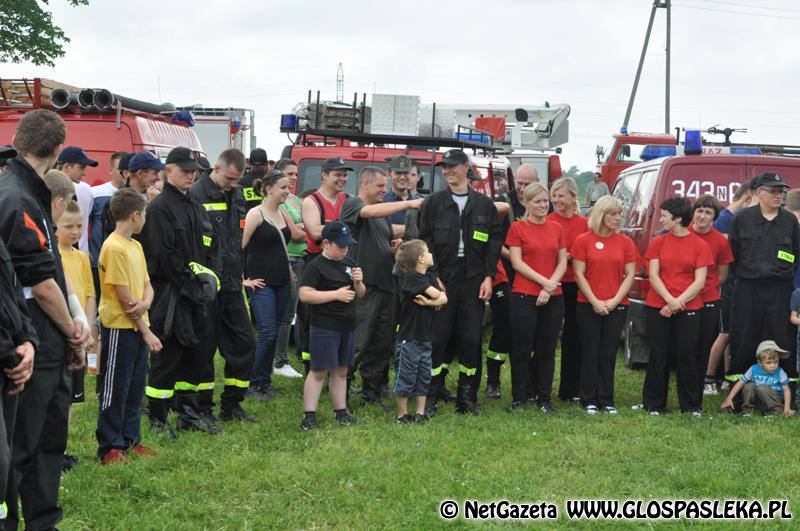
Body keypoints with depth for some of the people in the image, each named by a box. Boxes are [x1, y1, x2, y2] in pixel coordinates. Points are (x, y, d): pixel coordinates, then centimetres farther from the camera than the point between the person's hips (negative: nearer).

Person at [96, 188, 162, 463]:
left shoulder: (136, 246, 13)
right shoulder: (114, 248, -16)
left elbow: (147, 285, 13)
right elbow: (124, 297, -17)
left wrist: (146, 303, -11)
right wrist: (146, 332, -13)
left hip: (138, 326, 9)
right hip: (119, 327, -9)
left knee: (135, 387, 14)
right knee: (114, 389, -1)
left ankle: (130, 439, 23)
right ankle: (110, 447, 6)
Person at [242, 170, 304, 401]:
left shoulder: (283, 214, 12)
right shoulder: (256, 213, -9)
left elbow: (298, 235, 14)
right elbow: (239, 246, -11)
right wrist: (242, 278, -12)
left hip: (282, 281, 7)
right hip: (261, 283, -7)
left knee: (273, 333, 8)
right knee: (267, 333, -12)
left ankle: (264, 381, 16)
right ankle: (251, 381, -2)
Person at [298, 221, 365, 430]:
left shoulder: (348, 263, 12)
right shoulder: (316, 266, -10)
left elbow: (361, 294, 18)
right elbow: (305, 295, -19)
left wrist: (358, 283, -5)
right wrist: (336, 294, -21)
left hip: (347, 327, 7)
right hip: (324, 328, -7)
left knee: (341, 371, 13)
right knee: (318, 371, -3)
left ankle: (340, 411, 22)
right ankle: (309, 415, 1)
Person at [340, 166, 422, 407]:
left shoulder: (384, 212, 22)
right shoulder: (352, 205, -2)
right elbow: (372, 212, -24)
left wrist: (397, 246, 7)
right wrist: (408, 203, -24)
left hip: (385, 285, 8)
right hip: (363, 285, -8)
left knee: (382, 345, 8)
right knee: (357, 343, -9)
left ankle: (371, 394, 16)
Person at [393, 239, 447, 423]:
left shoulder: (430, 277, 10)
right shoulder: (410, 277, -15)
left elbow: (444, 299, -2)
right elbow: (437, 294, -20)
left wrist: (429, 302, -18)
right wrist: (433, 300, 0)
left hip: (425, 337, 7)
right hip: (409, 338, -7)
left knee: (424, 377, 12)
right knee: (406, 379, 2)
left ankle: (420, 413, 20)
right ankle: (402, 415, 12)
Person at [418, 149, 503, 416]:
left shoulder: (484, 204, 9)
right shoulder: (433, 203, 5)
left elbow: (494, 241, 8)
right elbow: (424, 241, 0)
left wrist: (488, 276, -2)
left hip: (474, 280, 1)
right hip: (442, 278, -1)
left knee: (471, 338, 2)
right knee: (437, 336, -2)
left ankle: (467, 397, 11)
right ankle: (430, 396, 5)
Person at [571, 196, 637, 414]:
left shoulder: (625, 242, 6)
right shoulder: (583, 240, -1)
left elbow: (630, 275, 3)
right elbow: (579, 275, -4)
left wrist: (615, 300, -7)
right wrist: (594, 301, -10)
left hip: (616, 306, 2)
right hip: (588, 305, -2)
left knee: (609, 354, 5)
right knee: (590, 352, 2)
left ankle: (606, 400, 12)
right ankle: (588, 399, 9)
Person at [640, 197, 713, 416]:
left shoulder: (700, 246, 1)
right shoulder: (658, 243, 6)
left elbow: (699, 282, -5)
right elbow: (653, 276, -1)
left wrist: (678, 302, -14)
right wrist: (670, 299, -16)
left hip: (689, 309, -1)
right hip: (657, 307, 1)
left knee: (688, 356, 2)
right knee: (658, 356, 5)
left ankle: (691, 406, 12)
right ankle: (654, 404, 14)